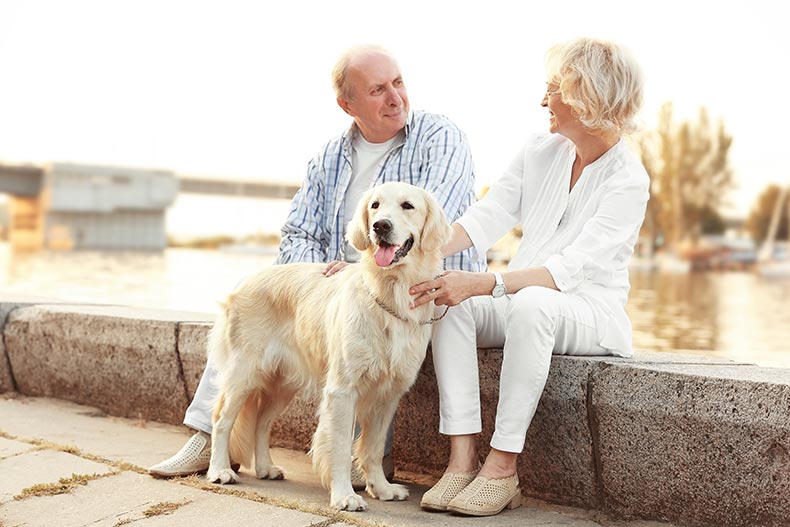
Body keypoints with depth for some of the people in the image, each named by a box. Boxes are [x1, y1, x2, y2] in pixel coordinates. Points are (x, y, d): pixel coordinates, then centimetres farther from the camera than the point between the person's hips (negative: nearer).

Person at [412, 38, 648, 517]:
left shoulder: (628, 181, -15)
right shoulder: (541, 152, 6)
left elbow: (572, 267, -25)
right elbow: (487, 216, 1)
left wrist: (482, 283, -36)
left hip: (593, 312, -5)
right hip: (521, 301, 6)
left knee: (531, 303, -38)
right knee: (450, 303, -25)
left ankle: (502, 465, -31)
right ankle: (462, 459, -28)